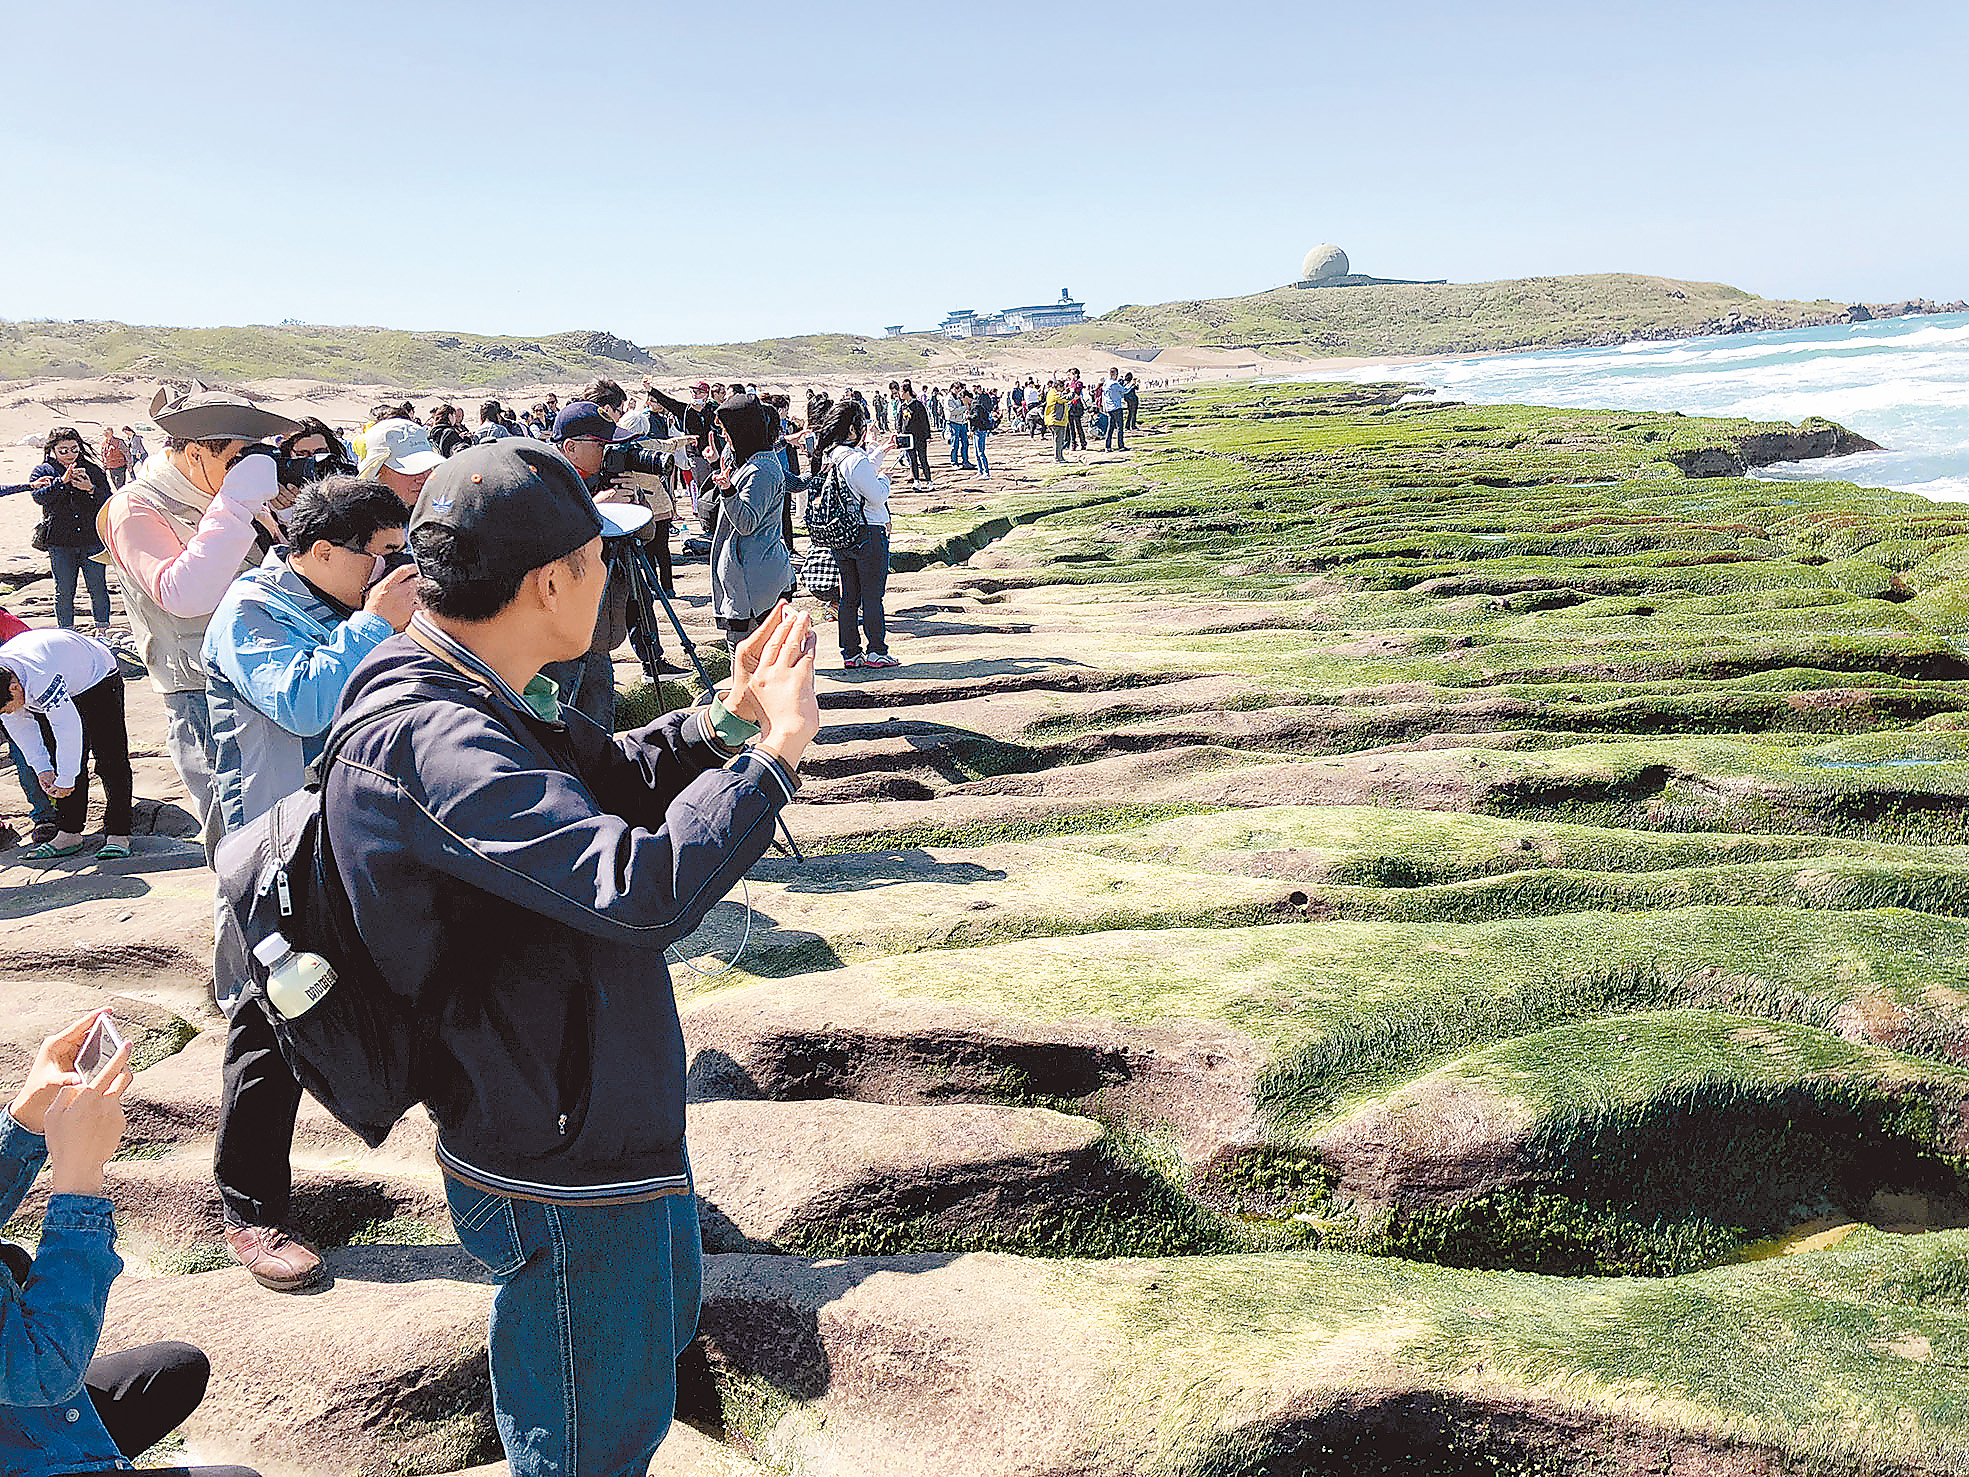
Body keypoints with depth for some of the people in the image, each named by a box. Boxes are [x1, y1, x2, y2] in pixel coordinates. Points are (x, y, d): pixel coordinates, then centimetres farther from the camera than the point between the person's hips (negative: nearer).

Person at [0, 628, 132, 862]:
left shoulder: (40, 678, -42)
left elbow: (69, 728, -37)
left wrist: (65, 780, -27)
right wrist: (41, 768, -5)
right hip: (63, 691, 8)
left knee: (110, 761, -13)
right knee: (63, 762, 2)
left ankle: (117, 835, -12)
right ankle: (69, 834, 5)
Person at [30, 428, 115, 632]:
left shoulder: (93, 470, 8)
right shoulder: (42, 471, 5)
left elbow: (108, 501, 2)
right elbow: (39, 497, -13)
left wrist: (91, 489, -17)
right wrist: (63, 481, -25)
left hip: (92, 540, 0)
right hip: (59, 542, 0)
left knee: (98, 588, 1)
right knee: (64, 592, 5)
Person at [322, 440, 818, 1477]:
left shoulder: (473, 699, 0)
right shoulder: (425, 743, -31)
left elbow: (602, 786, 15)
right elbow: (642, 886, -40)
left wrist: (721, 717, 0)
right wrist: (776, 748, -28)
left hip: (618, 1127, 10)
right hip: (564, 1173, -10)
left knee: (659, 1341, 32)